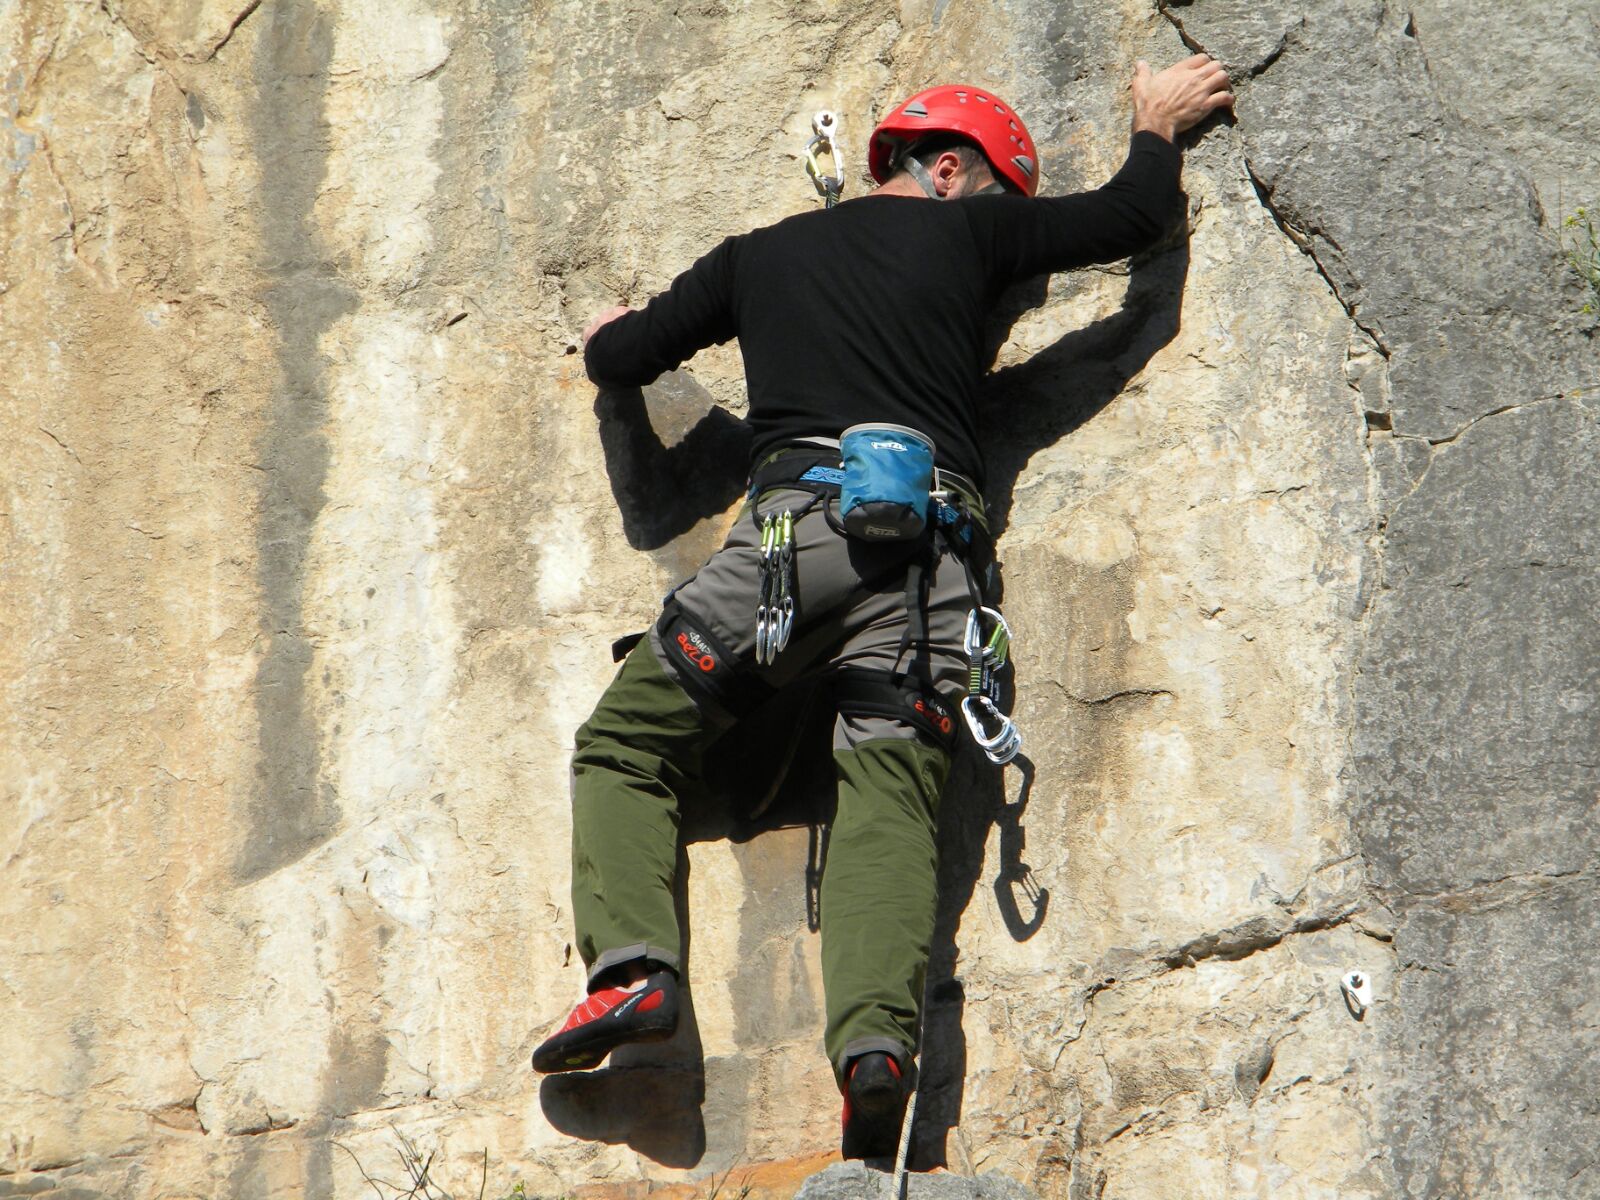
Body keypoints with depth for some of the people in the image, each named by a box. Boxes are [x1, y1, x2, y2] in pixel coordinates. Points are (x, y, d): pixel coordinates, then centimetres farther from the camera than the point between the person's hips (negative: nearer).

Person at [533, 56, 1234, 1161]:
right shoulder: (966, 231, 19)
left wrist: (614, 333, 53)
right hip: (934, 548, 0)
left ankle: (631, 970, -12)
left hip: (803, 517, 0)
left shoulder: (761, 255, 25)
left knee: (625, 744, 11)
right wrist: (1158, 125, 44)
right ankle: (876, 1036, -33)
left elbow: (617, 360, 29)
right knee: (891, 790, -8)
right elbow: (1136, 215, 23)